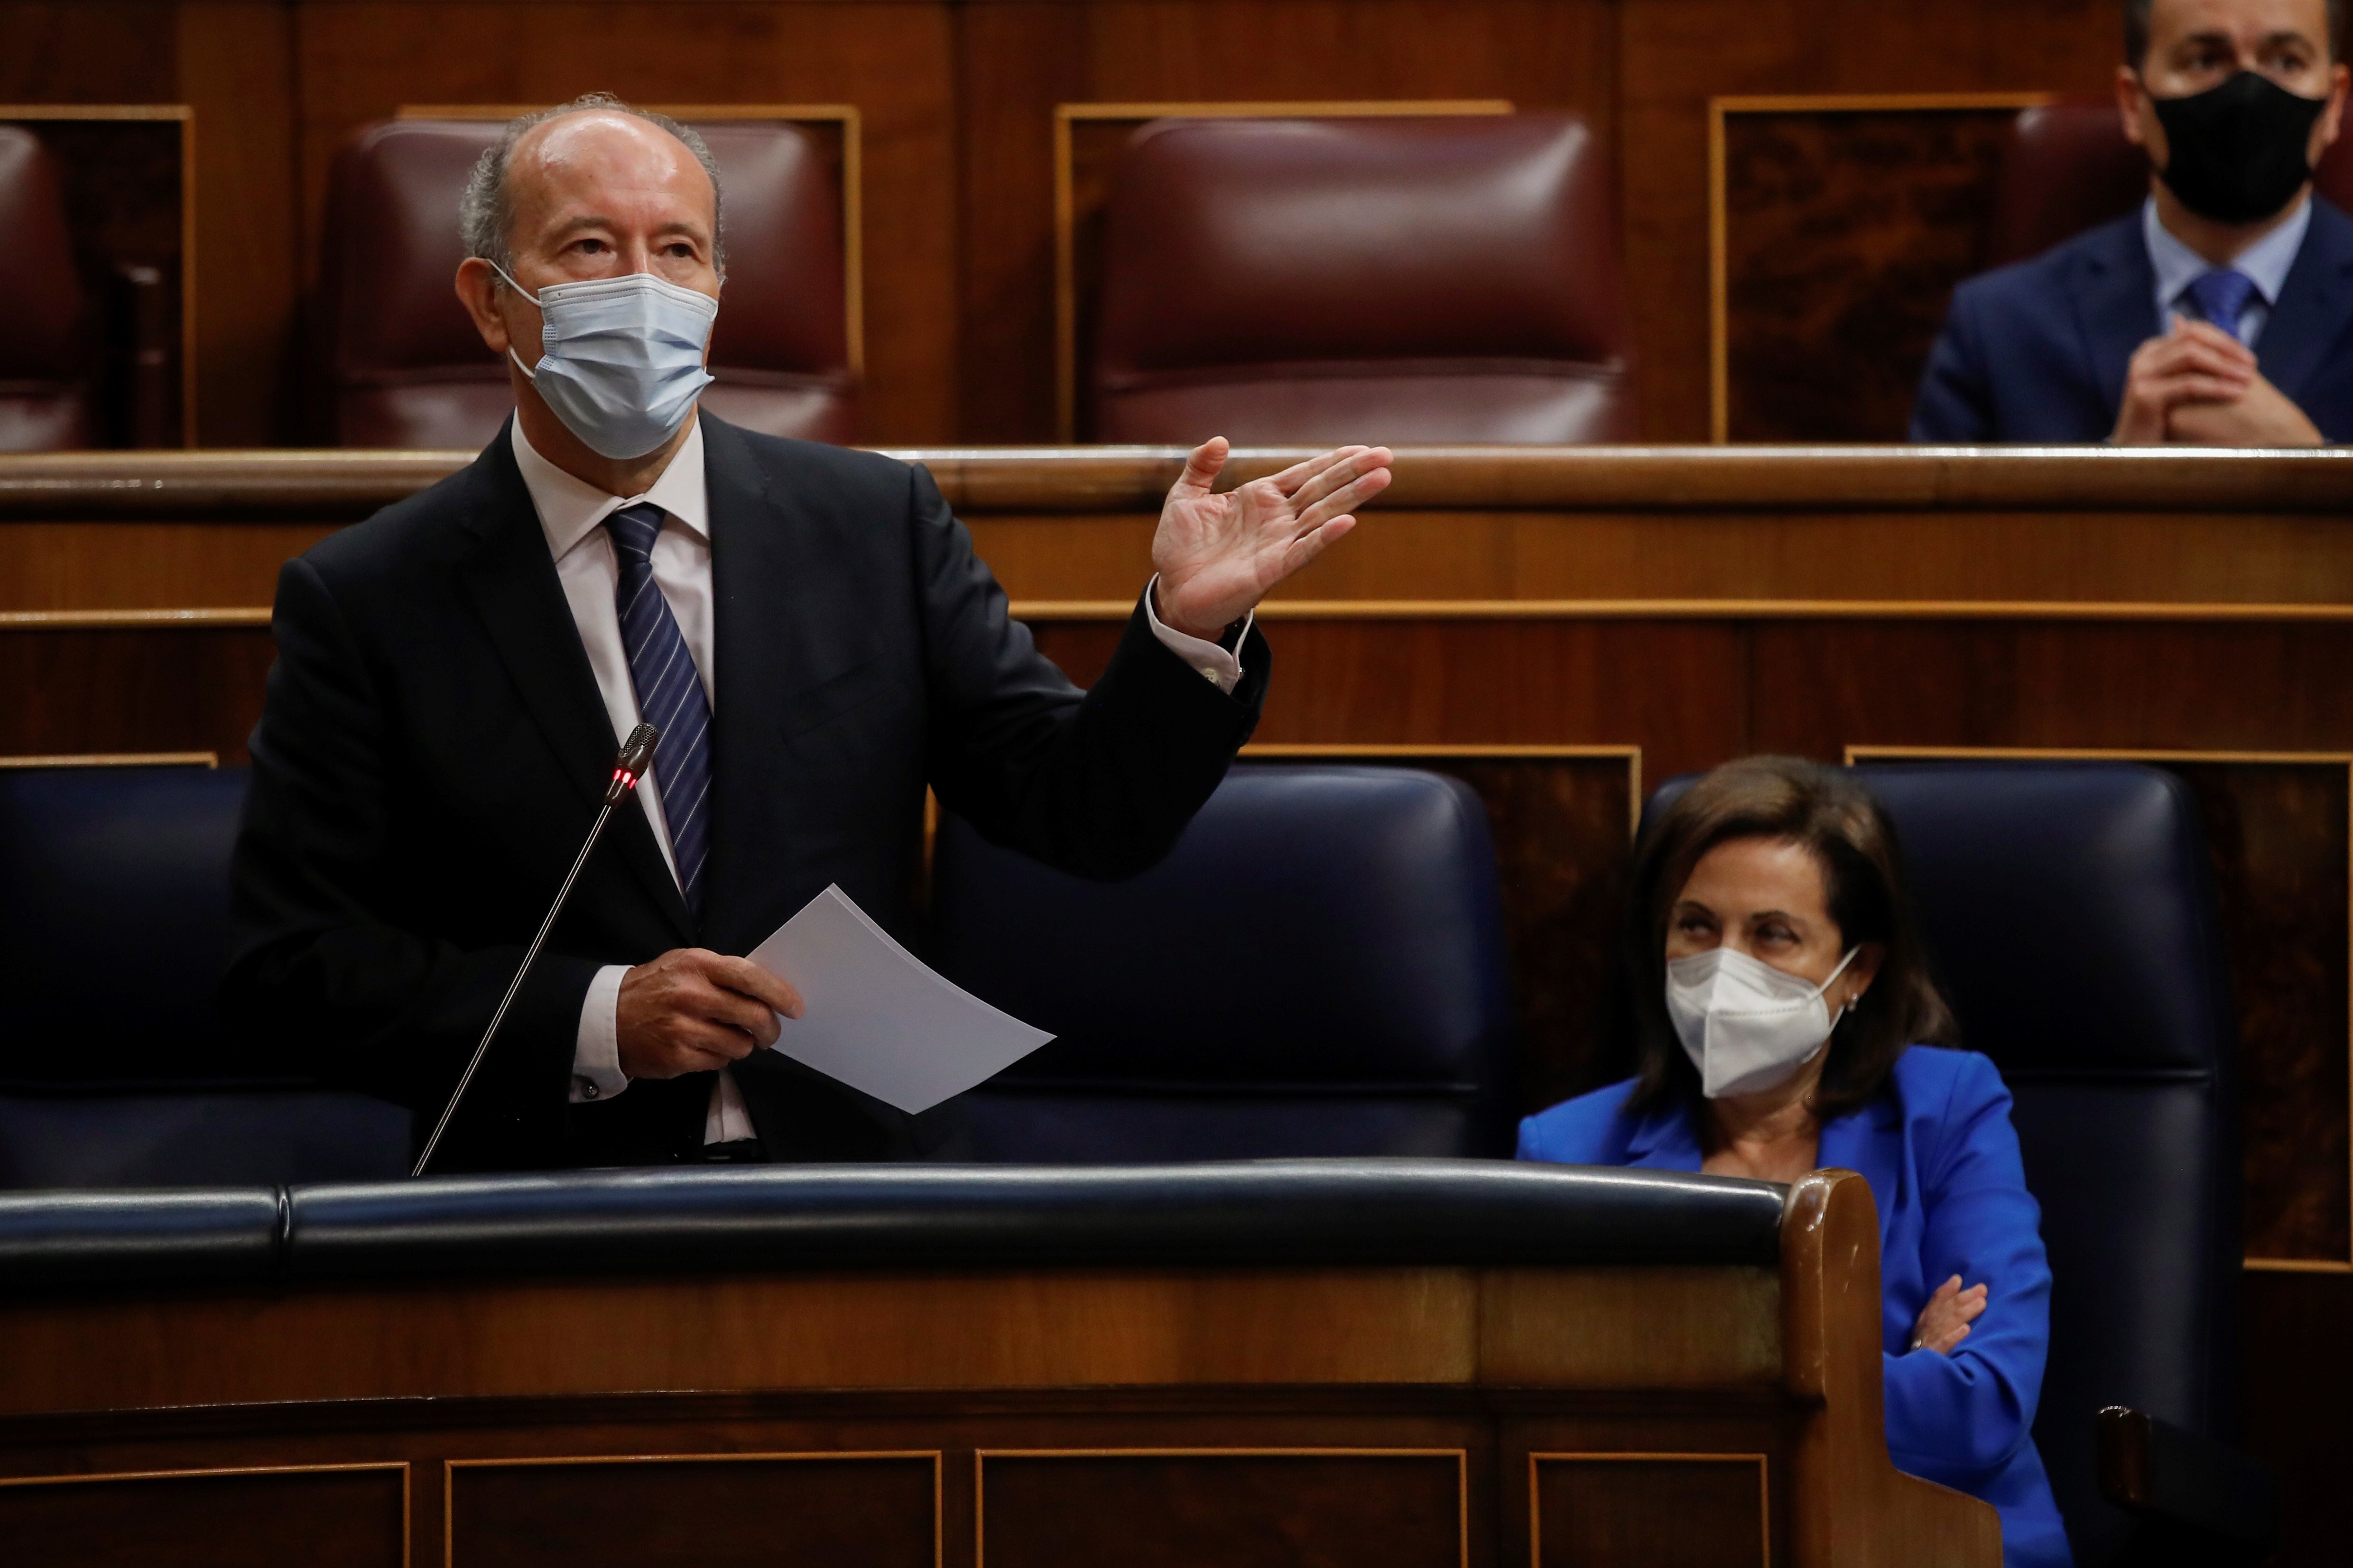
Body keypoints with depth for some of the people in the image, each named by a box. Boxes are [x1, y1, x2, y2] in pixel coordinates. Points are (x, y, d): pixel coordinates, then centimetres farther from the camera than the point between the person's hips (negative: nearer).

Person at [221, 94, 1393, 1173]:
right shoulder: (362, 604, 2)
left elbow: (1085, 813, 6)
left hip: (853, 1173, 3)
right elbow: (283, 964, -1)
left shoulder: (878, 525, 9)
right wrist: (594, 1023, -11)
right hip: (548, 1214, -2)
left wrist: (1187, 625, -13)